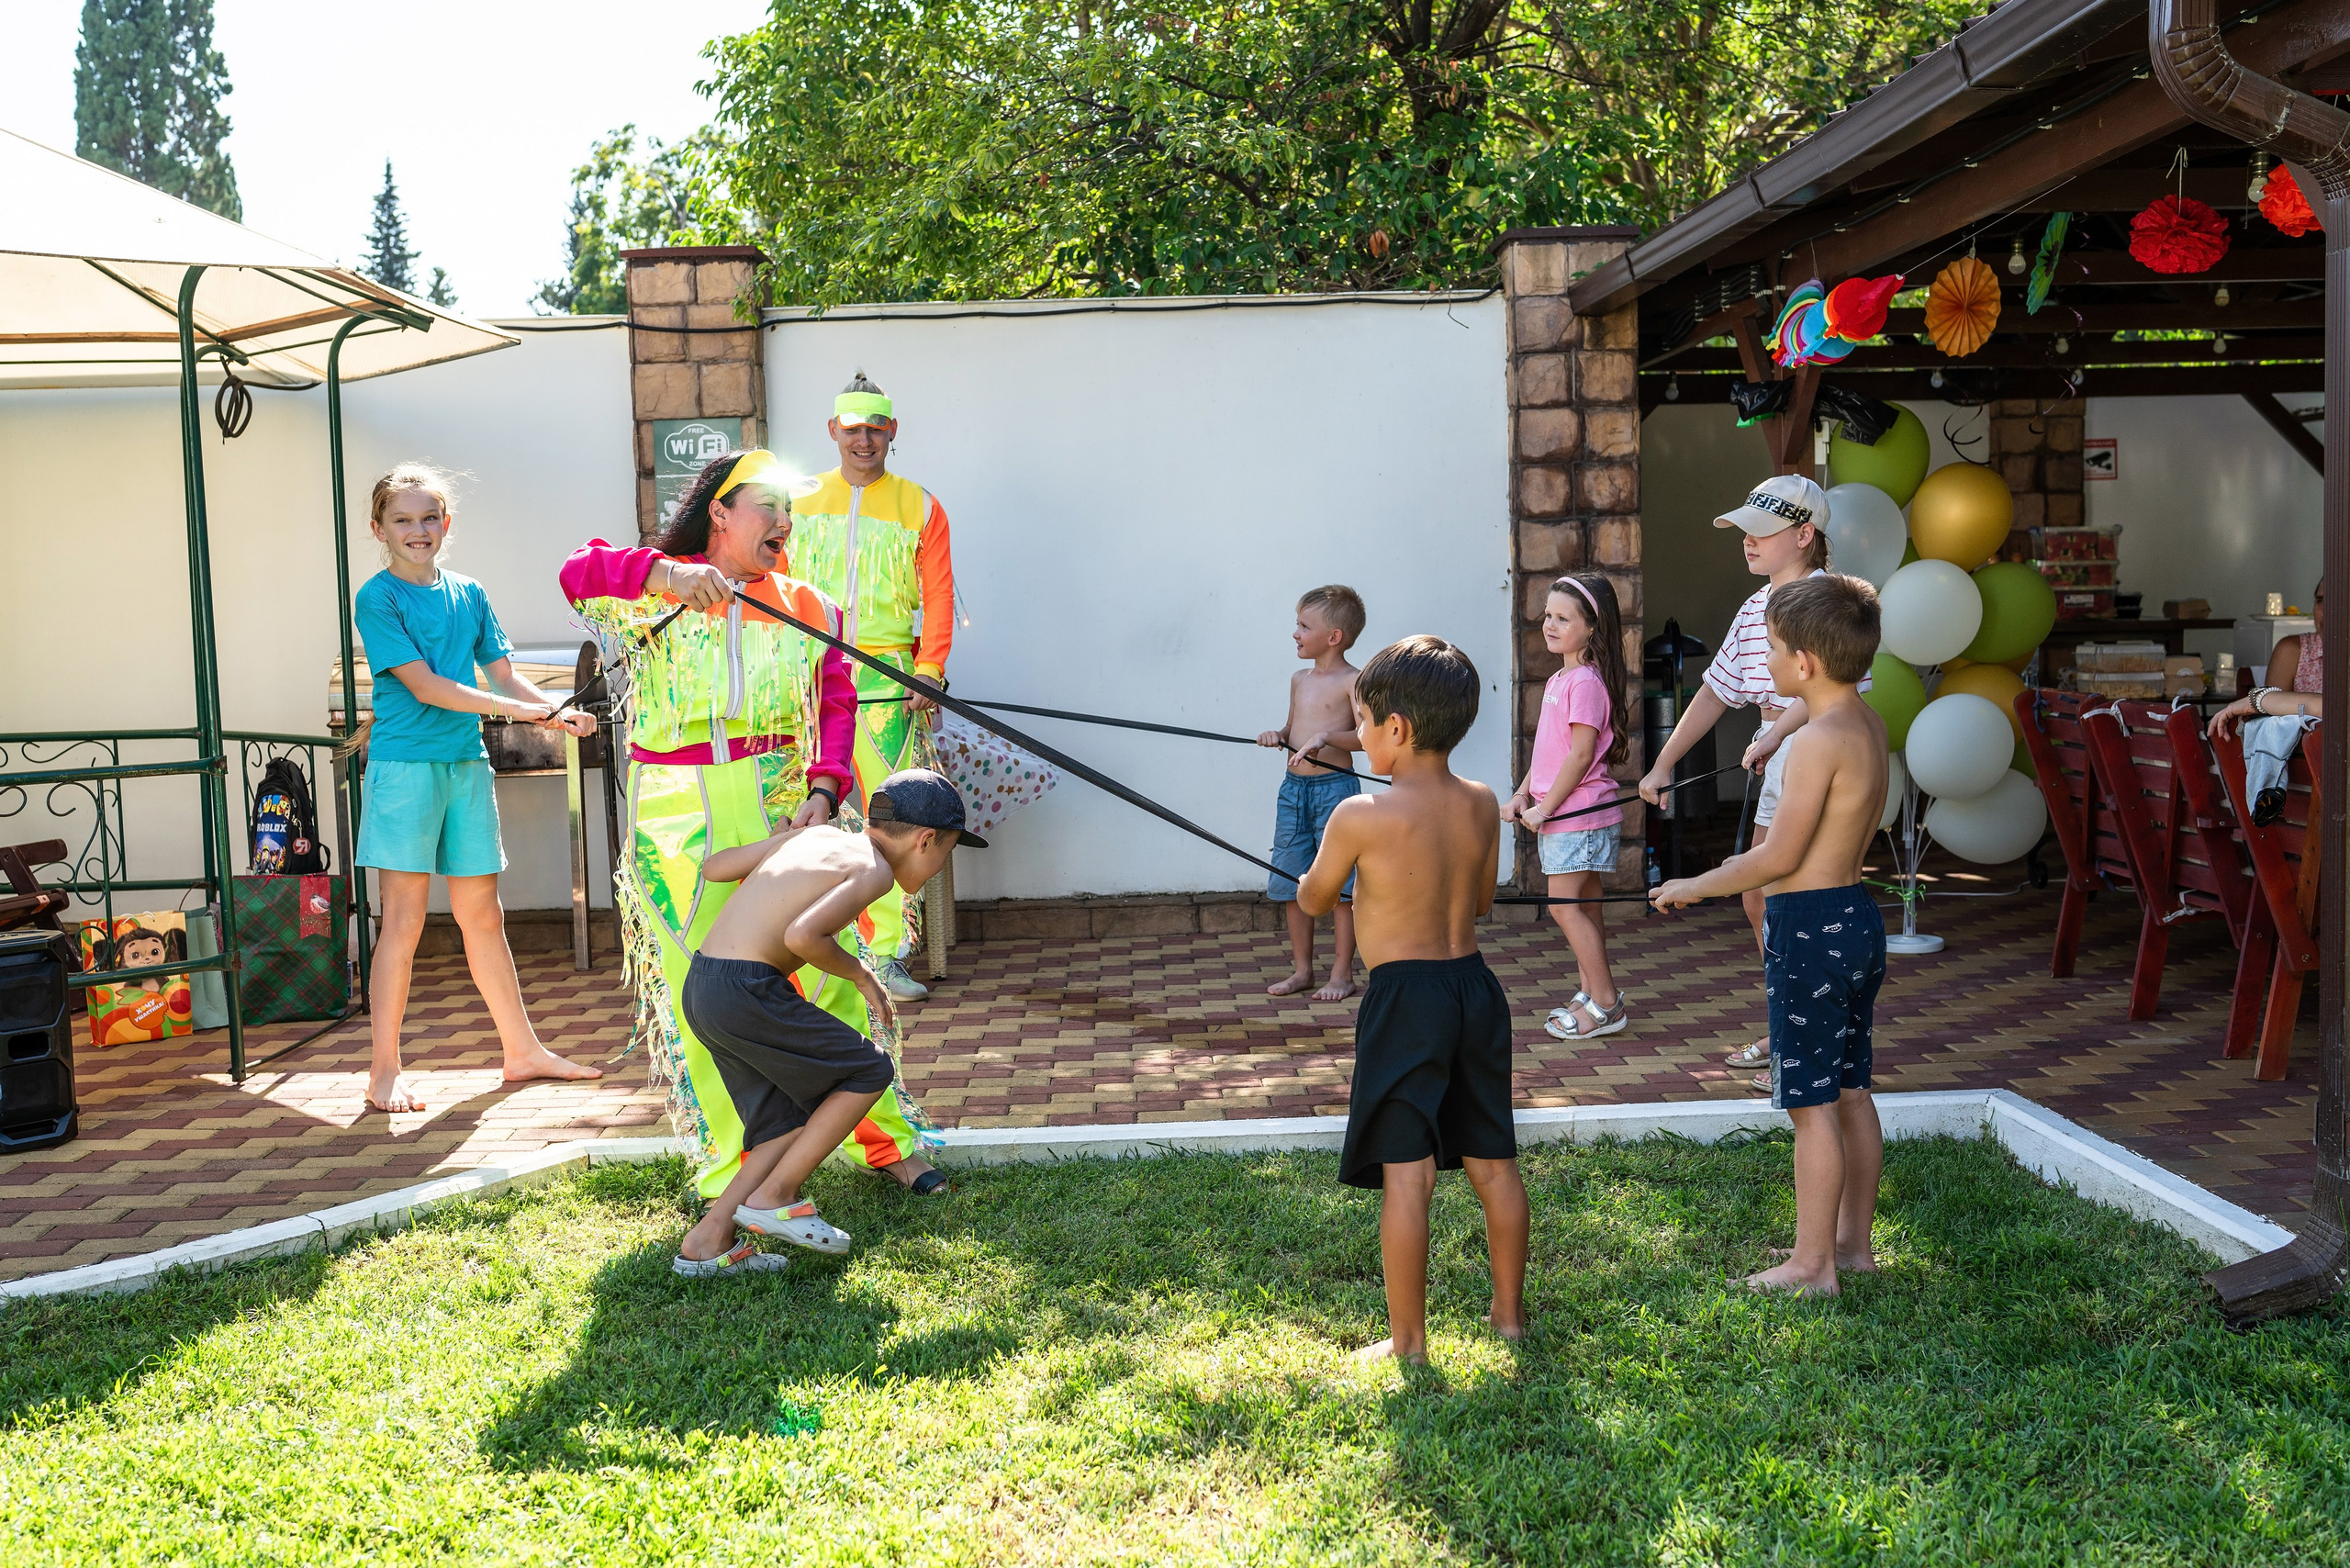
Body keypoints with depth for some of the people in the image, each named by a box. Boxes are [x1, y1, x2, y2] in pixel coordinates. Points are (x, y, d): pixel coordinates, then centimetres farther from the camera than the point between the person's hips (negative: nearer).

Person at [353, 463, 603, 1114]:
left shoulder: (469, 595, 13)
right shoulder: (376, 598, -4)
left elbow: (505, 677, 10)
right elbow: (424, 685, -14)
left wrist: (557, 712, -9)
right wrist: (520, 709, -19)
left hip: (467, 765, 5)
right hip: (405, 764, -5)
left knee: (482, 915, 11)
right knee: (403, 919, -3)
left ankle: (523, 1051, 20)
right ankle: (385, 1070, 6)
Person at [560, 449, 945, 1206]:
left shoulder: (808, 608, 10)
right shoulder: (657, 592, 2)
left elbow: (835, 705, 5)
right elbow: (578, 573, -13)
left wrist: (823, 788, -11)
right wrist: (666, 574, -29)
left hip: (782, 808, 2)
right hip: (682, 820, -2)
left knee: (829, 971, 3)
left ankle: (883, 1139, 19)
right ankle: (735, 1165, 16)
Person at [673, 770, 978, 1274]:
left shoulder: (817, 834, 18)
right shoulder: (873, 869, -6)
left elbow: (713, 867, 22)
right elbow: (802, 935, -21)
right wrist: (859, 973, -3)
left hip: (700, 987, 9)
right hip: (746, 990, -9)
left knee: (798, 1122, 15)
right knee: (869, 1072, 5)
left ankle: (706, 1241, 13)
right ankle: (772, 1197, 7)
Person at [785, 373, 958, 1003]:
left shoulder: (920, 508, 10)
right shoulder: (798, 502, 14)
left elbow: (938, 600, 5)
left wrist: (928, 671, -8)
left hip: (887, 676, -1)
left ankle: (888, 956, 2)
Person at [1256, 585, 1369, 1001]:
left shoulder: (1352, 681, -7)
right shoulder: (1299, 680, 15)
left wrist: (1326, 737, -29)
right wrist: (1278, 735, 3)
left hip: (1335, 786, -7)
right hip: (1293, 786, 7)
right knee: (1290, 883, 9)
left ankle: (1342, 973, 8)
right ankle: (1302, 969, 20)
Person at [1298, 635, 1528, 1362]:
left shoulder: (1361, 817, -15)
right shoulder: (1482, 804, 2)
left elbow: (1312, 900, 1)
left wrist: (1318, 869, 22)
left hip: (1404, 999, -6)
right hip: (1475, 984, 6)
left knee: (1407, 1174, 0)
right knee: (1493, 1164, 16)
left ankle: (1408, 1340, 7)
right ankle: (1510, 1311, 30)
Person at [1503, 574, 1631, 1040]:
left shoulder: (1586, 682, -16)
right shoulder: (1558, 680, 14)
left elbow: (1581, 754, -19)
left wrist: (1545, 808, -16)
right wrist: (1523, 795, 9)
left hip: (1579, 812, -10)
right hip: (1559, 813, 10)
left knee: (1564, 905, -9)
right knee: (1582, 905, 13)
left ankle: (1605, 1003, -3)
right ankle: (1591, 995, 21)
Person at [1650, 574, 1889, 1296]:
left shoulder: (1819, 740, -21)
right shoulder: (1868, 723, 8)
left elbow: (1781, 855, -20)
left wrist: (1697, 887, -8)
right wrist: (1757, 867, 25)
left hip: (1812, 929, -10)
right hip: (1856, 914, 10)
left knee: (1812, 1105, -2)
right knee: (1849, 1091, 17)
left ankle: (1812, 1265, 7)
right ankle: (1854, 1241, 28)